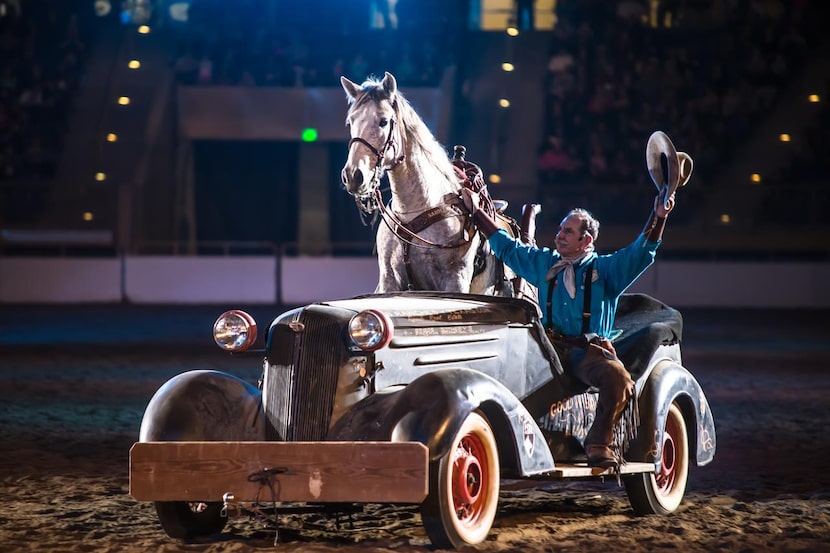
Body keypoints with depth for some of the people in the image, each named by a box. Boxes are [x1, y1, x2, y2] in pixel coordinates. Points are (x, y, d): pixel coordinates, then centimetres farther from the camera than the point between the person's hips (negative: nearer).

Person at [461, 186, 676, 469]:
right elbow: (506, 246, 29)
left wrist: (658, 217, -14)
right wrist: (477, 211, 29)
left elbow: (641, 253, 0)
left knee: (618, 379, -34)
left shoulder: (605, 269, 11)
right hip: (549, 347, 3)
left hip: (589, 350, -3)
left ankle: (600, 444, -18)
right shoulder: (544, 263, 21)